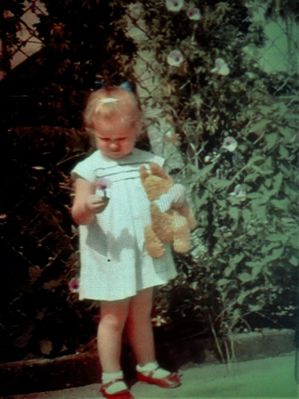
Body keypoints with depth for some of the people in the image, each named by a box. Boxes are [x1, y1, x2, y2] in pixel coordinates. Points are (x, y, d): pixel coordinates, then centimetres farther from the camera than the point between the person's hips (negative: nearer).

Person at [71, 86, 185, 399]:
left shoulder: (149, 162, 0)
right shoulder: (89, 169, -11)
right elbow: (78, 216, -15)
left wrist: (176, 197, -15)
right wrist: (87, 207, -37)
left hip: (146, 252, 4)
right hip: (111, 256, -4)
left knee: (141, 313, 20)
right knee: (113, 318, 8)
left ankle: (147, 366, 37)